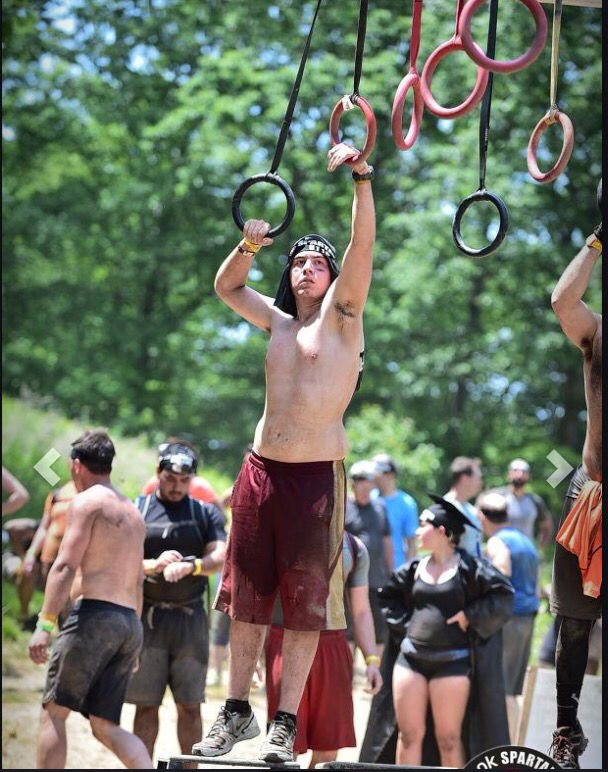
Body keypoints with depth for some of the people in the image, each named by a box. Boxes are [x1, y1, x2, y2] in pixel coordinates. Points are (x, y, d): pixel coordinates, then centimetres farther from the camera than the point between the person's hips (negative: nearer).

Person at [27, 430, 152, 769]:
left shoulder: (87, 501, -2)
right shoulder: (133, 512, 24)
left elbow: (66, 566, -12)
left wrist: (45, 624, -16)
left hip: (96, 615, -8)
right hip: (131, 624, 8)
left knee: (53, 713, -2)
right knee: (105, 726, 6)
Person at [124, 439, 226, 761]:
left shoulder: (207, 514, 11)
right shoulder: (137, 510, 7)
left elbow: (220, 557, -3)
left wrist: (191, 566, -23)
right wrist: (153, 565, -20)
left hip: (190, 617, 1)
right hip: (147, 615, -1)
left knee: (190, 706, 2)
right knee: (146, 705, 0)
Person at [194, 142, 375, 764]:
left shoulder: (341, 315, 2)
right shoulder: (277, 320, 16)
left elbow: (363, 244, -11)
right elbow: (225, 287, 28)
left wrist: (362, 177, -22)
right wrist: (247, 247, 9)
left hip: (316, 474, -5)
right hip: (261, 469, 5)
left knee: (305, 601, -3)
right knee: (246, 594, 7)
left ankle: (285, 723, -1)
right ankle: (236, 712, 15)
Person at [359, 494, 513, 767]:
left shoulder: (468, 567, -4)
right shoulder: (415, 569, 11)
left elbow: (503, 594, -9)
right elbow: (389, 595, 25)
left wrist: (470, 615, -11)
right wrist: (403, 623, 11)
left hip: (451, 663, -5)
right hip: (411, 659, 5)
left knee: (448, 738, 0)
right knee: (409, 733, 4)